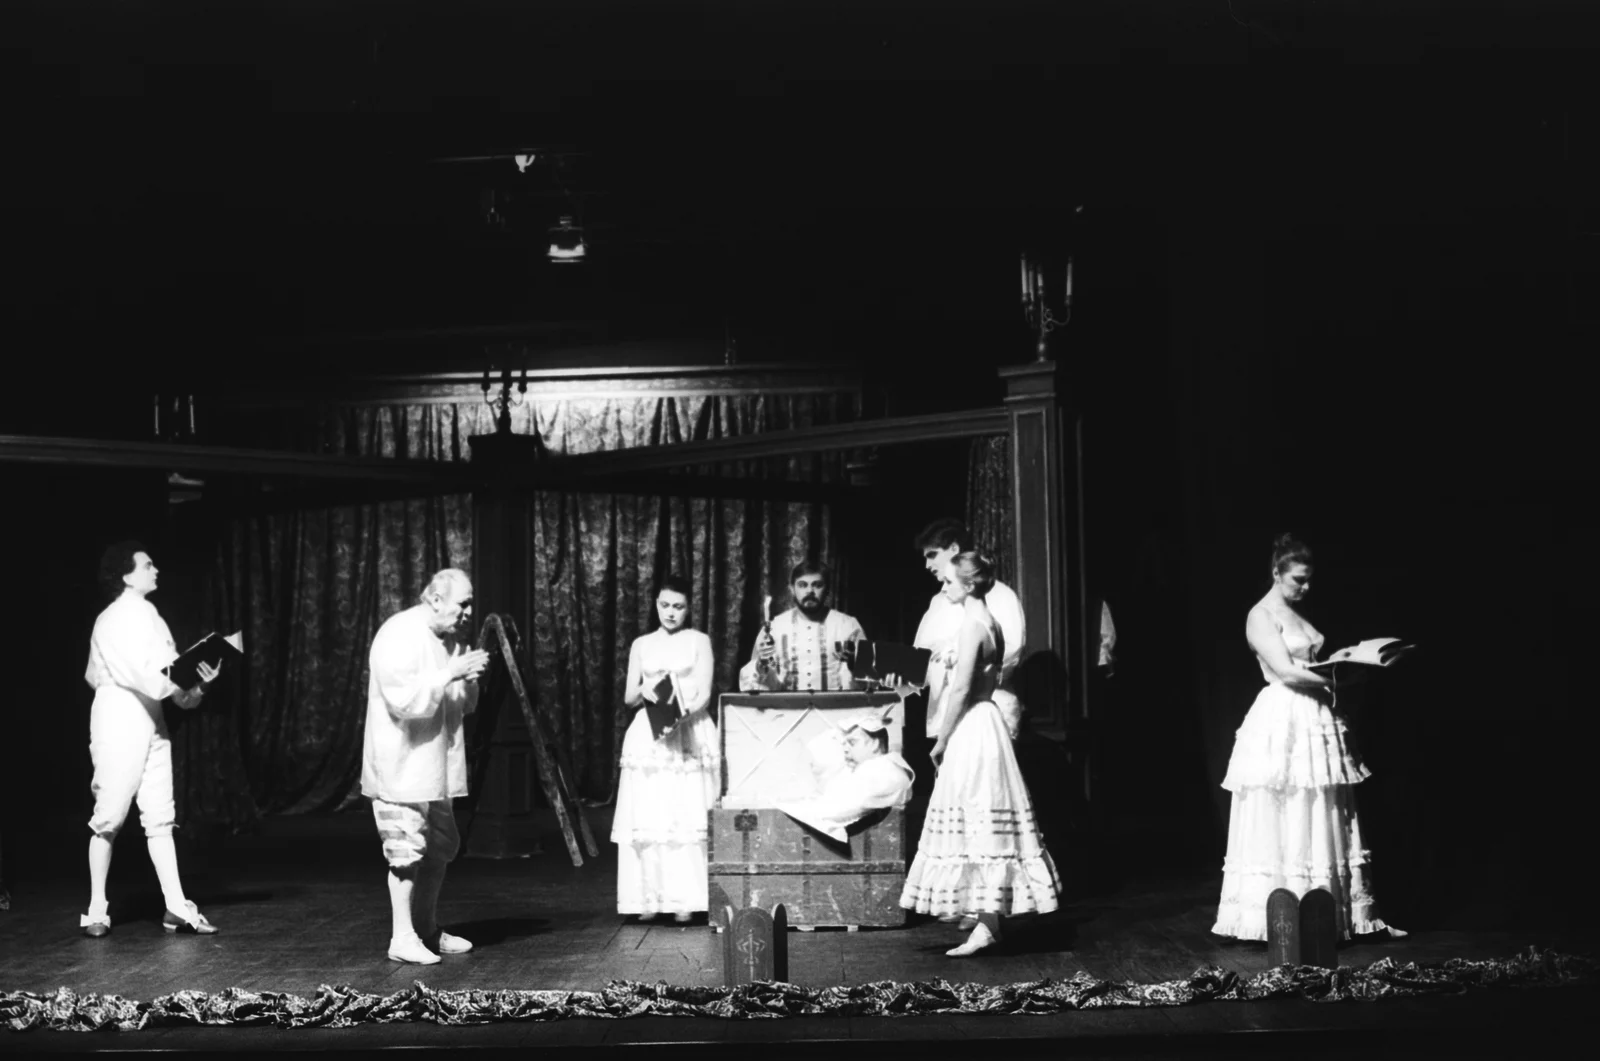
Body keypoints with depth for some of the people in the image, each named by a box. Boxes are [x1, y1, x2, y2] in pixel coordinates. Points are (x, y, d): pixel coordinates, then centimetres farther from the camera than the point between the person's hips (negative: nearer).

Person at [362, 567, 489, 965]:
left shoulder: (449, 639, 12)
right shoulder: (399, 635, -16)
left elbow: (463, 705, 18)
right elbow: (405, 700, -25)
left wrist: (470, 680, -2)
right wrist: (450, 673, -24)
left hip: (435, 766, 9)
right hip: (400, 765, -9)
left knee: (440, 848, 15)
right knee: (406, 850, -6)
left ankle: (426, 929, 27)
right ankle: (402, 938, 1)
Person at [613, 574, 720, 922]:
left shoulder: (699, 642, 7)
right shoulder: (641, 645, 14)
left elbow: (704, 695, -1)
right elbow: (628, 698, 13)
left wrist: (682, 712, -21)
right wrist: (642, 691, -10)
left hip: (689, 734, -2)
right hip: (648, 737, 2)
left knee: (687, 816, -8)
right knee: (647, 818, -4)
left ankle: (685, 899, -7)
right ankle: (649, 898, -2)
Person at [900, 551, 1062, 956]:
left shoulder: (972, 624, -15)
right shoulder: (990, 622, 13)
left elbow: (961, 690, -19)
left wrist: (940, 742, -12)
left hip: (971, 726, -10)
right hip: (983, 721, 10)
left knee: (977, 825, -10)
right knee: (984, 826, 12)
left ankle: (986, 926, -12)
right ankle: (986, 913, 18)